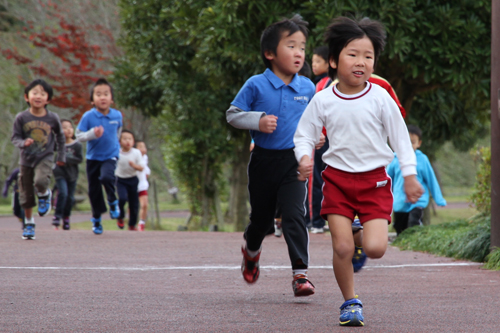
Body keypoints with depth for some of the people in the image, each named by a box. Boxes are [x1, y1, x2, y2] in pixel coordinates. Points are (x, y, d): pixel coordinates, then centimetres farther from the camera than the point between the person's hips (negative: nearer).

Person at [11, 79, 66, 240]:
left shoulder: (52, 118, -6)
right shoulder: (21, 118, -9)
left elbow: (60, 136, 11)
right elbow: (15, 137, -4)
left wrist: (61, 155, 14)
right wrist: (23, 143, -26)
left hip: (45, 158, -1)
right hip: (26, 159, 1)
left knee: (40, 181, -30)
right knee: (26, 194, 6)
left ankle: (45, 195, 6)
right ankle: (29, 223, 25)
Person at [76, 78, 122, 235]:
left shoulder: (117, 115, -6)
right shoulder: (88, 116, -14)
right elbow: (79, 135, -13)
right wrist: (93, 134, -28)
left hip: (110, 156, 0)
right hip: (93, 157, 0)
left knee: (106, 177, -28)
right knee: (94, 190, 7)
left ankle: (113, 201, 2)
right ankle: (96, 219, 28)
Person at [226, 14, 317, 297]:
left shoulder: (307, 88, 3)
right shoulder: (257, 86, -7)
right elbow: (232, 114, -2)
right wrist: (258, 120, -17)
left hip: (294, 160, 1)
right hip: (264, 160, -1)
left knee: (294, 215, -14)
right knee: (262, 218, 13)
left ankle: (300, 273, -14)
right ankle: (252, 251, 45)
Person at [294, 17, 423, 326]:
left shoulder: (380, 98, -6)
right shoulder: (323, 101, -3)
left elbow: (400, 136, 2)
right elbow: (304, 135, 6)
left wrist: (409, 175, 1)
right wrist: (304, 158, -15)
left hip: (374, 180, -1)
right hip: (337, 178, 1)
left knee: (375, 249, -13)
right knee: (341, 249, -7)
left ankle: (364, 234, 24)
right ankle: (351, 302, 12)